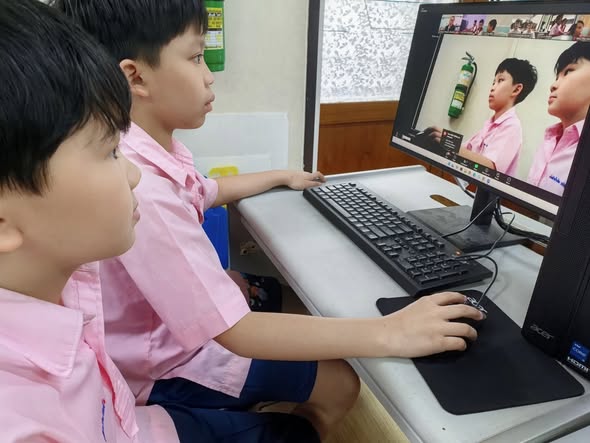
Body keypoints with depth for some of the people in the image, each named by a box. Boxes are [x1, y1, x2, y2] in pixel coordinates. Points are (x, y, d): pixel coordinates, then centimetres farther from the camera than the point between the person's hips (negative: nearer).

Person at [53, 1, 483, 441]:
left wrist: (281, 177, 29)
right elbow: (237, 332, -36)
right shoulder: (138, 188, -36)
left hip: (185, 332, 8)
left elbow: (209, 192, 19)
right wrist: (390, 333, -32)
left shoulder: (155, 150, -4)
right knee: (339, 382, -1)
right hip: (165, 371, -8)